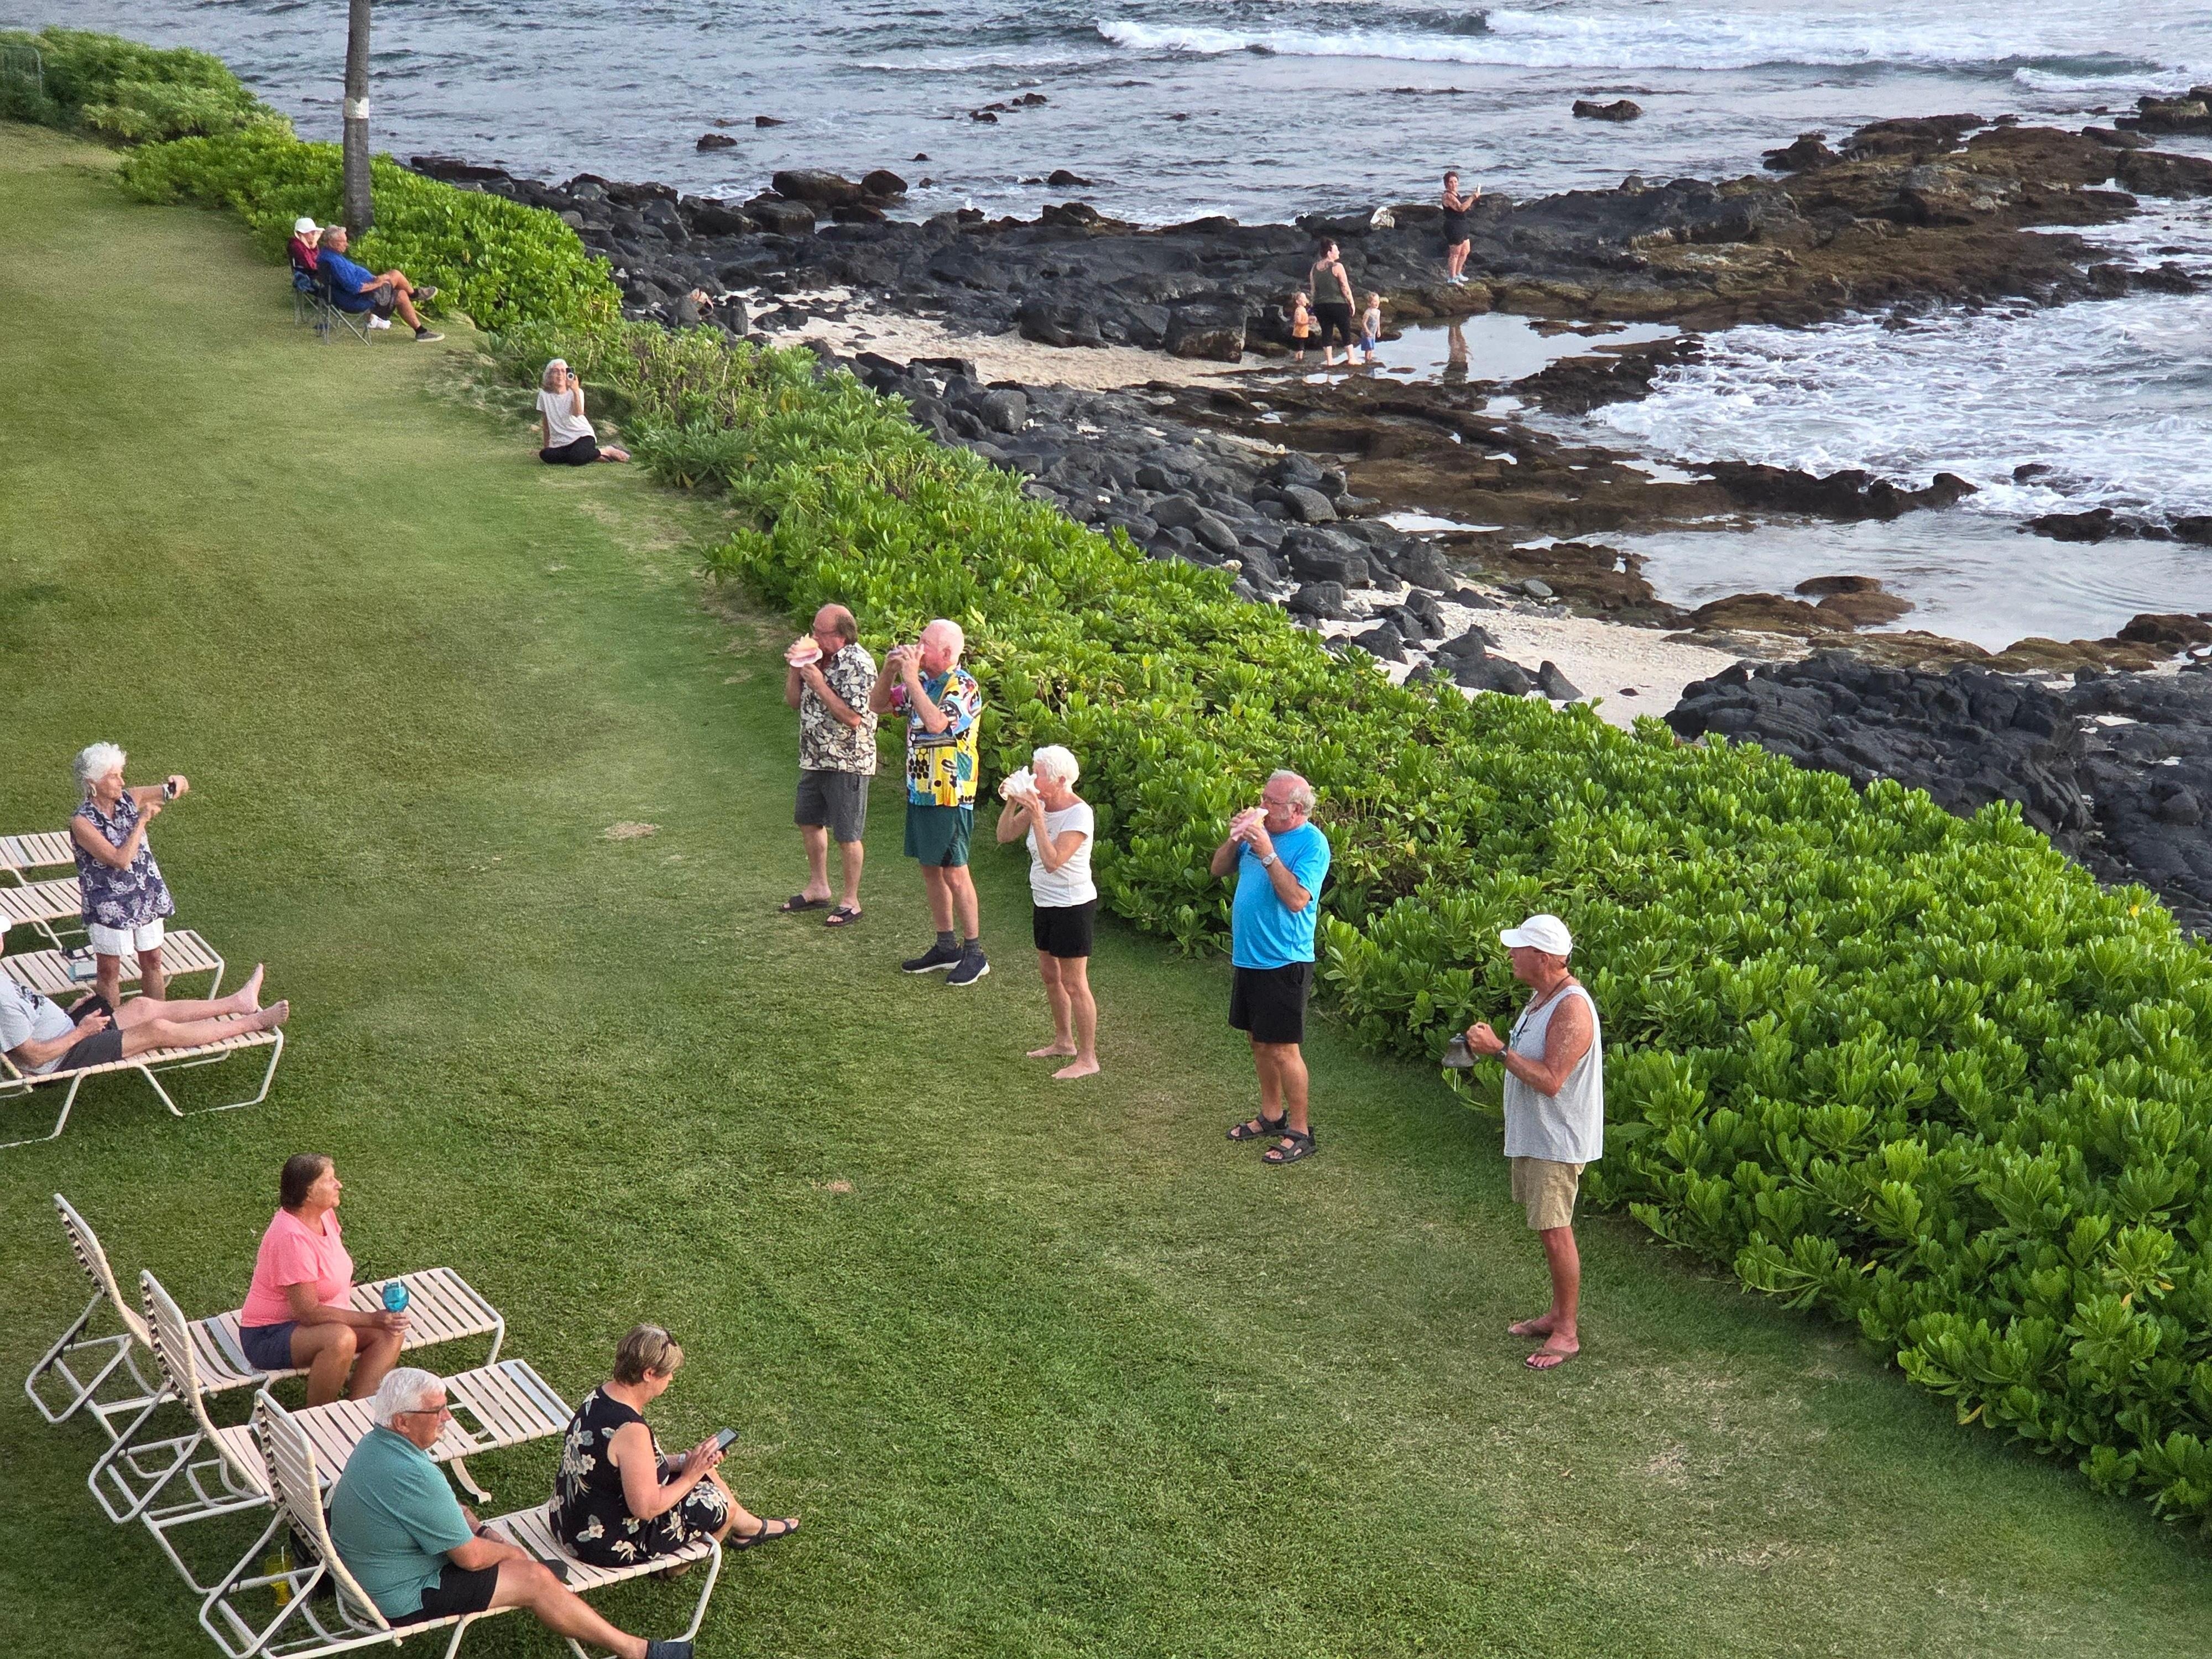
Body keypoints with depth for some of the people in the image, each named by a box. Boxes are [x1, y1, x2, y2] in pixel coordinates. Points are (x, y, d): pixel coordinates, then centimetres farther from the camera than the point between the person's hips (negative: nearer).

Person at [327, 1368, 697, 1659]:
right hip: (402, 1602, -10)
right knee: (536, 1580, -6)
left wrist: (485, 1534, 3)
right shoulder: (415, 1477, -33)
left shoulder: (375, 1444, -1)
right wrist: (508, 1551, -2)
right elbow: (470, 1557, -22)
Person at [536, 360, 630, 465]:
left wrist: (576, 391, -34)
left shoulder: (576, 392, -2)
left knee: (576, 458, -36)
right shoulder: (544, 394, 2)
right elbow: (546, 421, 12)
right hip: (561, 443, 3)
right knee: (545, 455, -31)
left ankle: (607, 451, -6)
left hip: (583, 435, -3)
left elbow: (578, 413, -22)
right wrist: (546, 446, 14)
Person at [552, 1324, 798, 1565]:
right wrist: (690, 1478, -13)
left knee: (705, 1472, 20)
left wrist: (683, 1462, 0)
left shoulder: (602, 1395, -3)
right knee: (719, 1502, 6)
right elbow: (646, 1508, -29)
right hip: (607, 1546, -9)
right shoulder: (631, 1430, -33)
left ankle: (750, 1527, 46)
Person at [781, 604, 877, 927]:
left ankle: (850, 902, 12)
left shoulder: (858, 664, -20)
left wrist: (819, 684, -25)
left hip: (847, 763, -9)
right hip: (815, 758, 9)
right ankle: (818, 888, 36)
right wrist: (793, 668, -5)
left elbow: (853, 718, -26)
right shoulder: (816, 656, 6)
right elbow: (794, 701, 11)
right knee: (809, 822, 20)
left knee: (847, 835, 1)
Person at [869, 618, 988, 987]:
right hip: (919, 791, 8)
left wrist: (911, 677, -26)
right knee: (929, 869, 14)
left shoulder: (964, 687, -16)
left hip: (949, 797, -8)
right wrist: (889, 671, -3)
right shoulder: (921, 681, 8)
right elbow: (878, 705, 15)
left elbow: (936, 723, -33)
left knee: (954, 873, -3)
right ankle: (946, 946, 25)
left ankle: (974, 953, 6)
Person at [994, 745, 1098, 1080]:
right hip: (1044, 901, 9)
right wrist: (1012, 802, -13)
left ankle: (1088, 1058, 4)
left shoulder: (1078, 814, -23)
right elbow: (1004, 836, 1)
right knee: (1050, 974, 20)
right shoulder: (1039, 803, 0)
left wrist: (1037, 816, -31)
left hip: (1073, 906, -9)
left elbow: (1052, 861, -31)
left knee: (1074, 982, -3)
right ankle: (1064, 1041, 36)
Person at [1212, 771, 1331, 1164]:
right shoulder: (1259, 830, 7)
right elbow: (1218, 869, 12)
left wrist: (1267, 854, -28)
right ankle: (1271, 1116, 32)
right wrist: (1235, 837, -5)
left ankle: (1300, 1132, 7)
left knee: (1282, 1048, -4)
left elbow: (1297, 899, -26)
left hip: (1284, 963, -8)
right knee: (1259, 1040, 17)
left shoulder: (1311, 843, -16)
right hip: (1247, 956, 8)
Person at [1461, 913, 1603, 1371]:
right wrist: (1493, 1044, 7)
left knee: (1555, 1231, -5)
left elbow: (1550, 1080, -29)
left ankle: (1567, 1334, 4)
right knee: (1548, 1228, 18)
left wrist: (1500, 1050, -25)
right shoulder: (1541, 996, 8)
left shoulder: (1571, 1009, -25)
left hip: (1558, 1140, -10)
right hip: (1532, 1133, 10)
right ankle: (1557, 1313, 30)